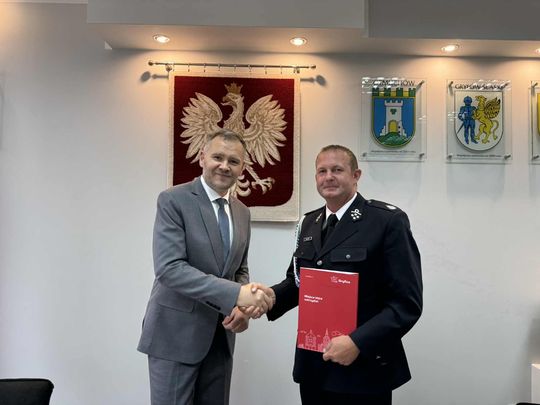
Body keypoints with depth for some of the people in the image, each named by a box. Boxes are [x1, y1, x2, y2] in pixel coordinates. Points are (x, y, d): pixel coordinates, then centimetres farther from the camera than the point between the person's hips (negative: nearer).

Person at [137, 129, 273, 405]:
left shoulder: (242, 212, 8)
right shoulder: (173, 200, -12)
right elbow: (169, 268, -22)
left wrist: (242, 307, -7)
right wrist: (235, 294, -30)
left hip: (220, 335, 6)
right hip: (176, 333, -6)